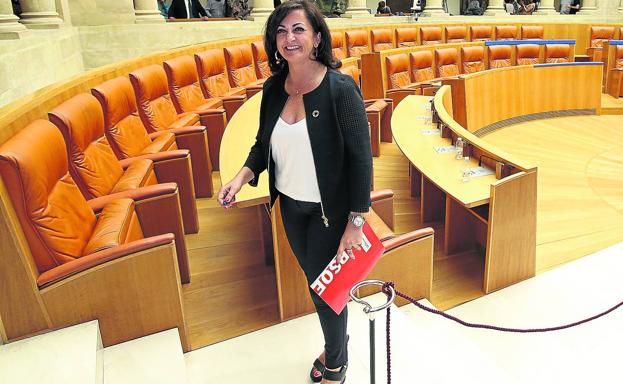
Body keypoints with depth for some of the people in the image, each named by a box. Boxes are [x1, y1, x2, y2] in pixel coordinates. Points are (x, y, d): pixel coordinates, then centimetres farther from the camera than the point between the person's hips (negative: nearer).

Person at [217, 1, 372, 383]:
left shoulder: (340, 89, -21)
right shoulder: (274, 88, -4)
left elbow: (361, 158, -18)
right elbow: (264, 143, 8)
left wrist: (356, 222, -17)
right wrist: (242, 177, -10)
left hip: (328, 208, -5)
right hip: (290, 205, 6)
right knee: (314, 277, 21)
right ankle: (336, 345, 49)